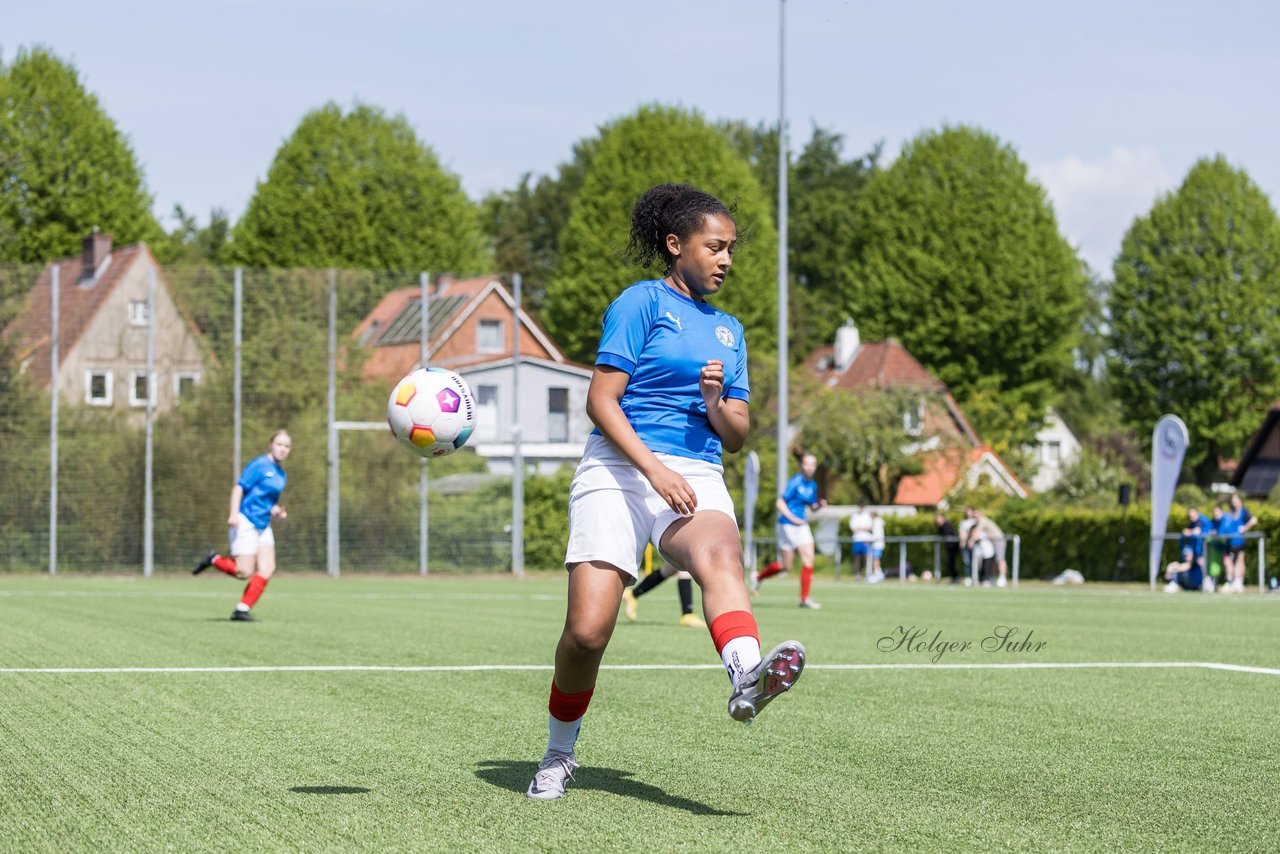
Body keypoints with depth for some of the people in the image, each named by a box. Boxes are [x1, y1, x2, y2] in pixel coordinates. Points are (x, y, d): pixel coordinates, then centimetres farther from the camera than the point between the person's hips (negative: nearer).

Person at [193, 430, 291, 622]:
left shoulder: (281, 475, 15)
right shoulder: (259, 465, -9)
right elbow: (239, 488, -13)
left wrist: (277, 512, 6)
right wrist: (234, 514, -23)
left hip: (263, 526, 8)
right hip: (246, 521, -8)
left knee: (267, 569, -6)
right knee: (244, 572, -11)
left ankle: (243, 610, 0)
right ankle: (214, 559, 14)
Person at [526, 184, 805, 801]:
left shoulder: (727, 330, 22)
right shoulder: (641, 303, 5)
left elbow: (736, 438, 21)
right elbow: (601, 401, -4)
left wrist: (715, 402, -3)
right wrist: (654, 468, -17)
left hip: (696, 478, 3)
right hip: (618, 471, -3)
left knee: (720, 556, -33)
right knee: (587, 633, -12)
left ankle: (747, 678, -62)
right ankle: (559, 753, 15)